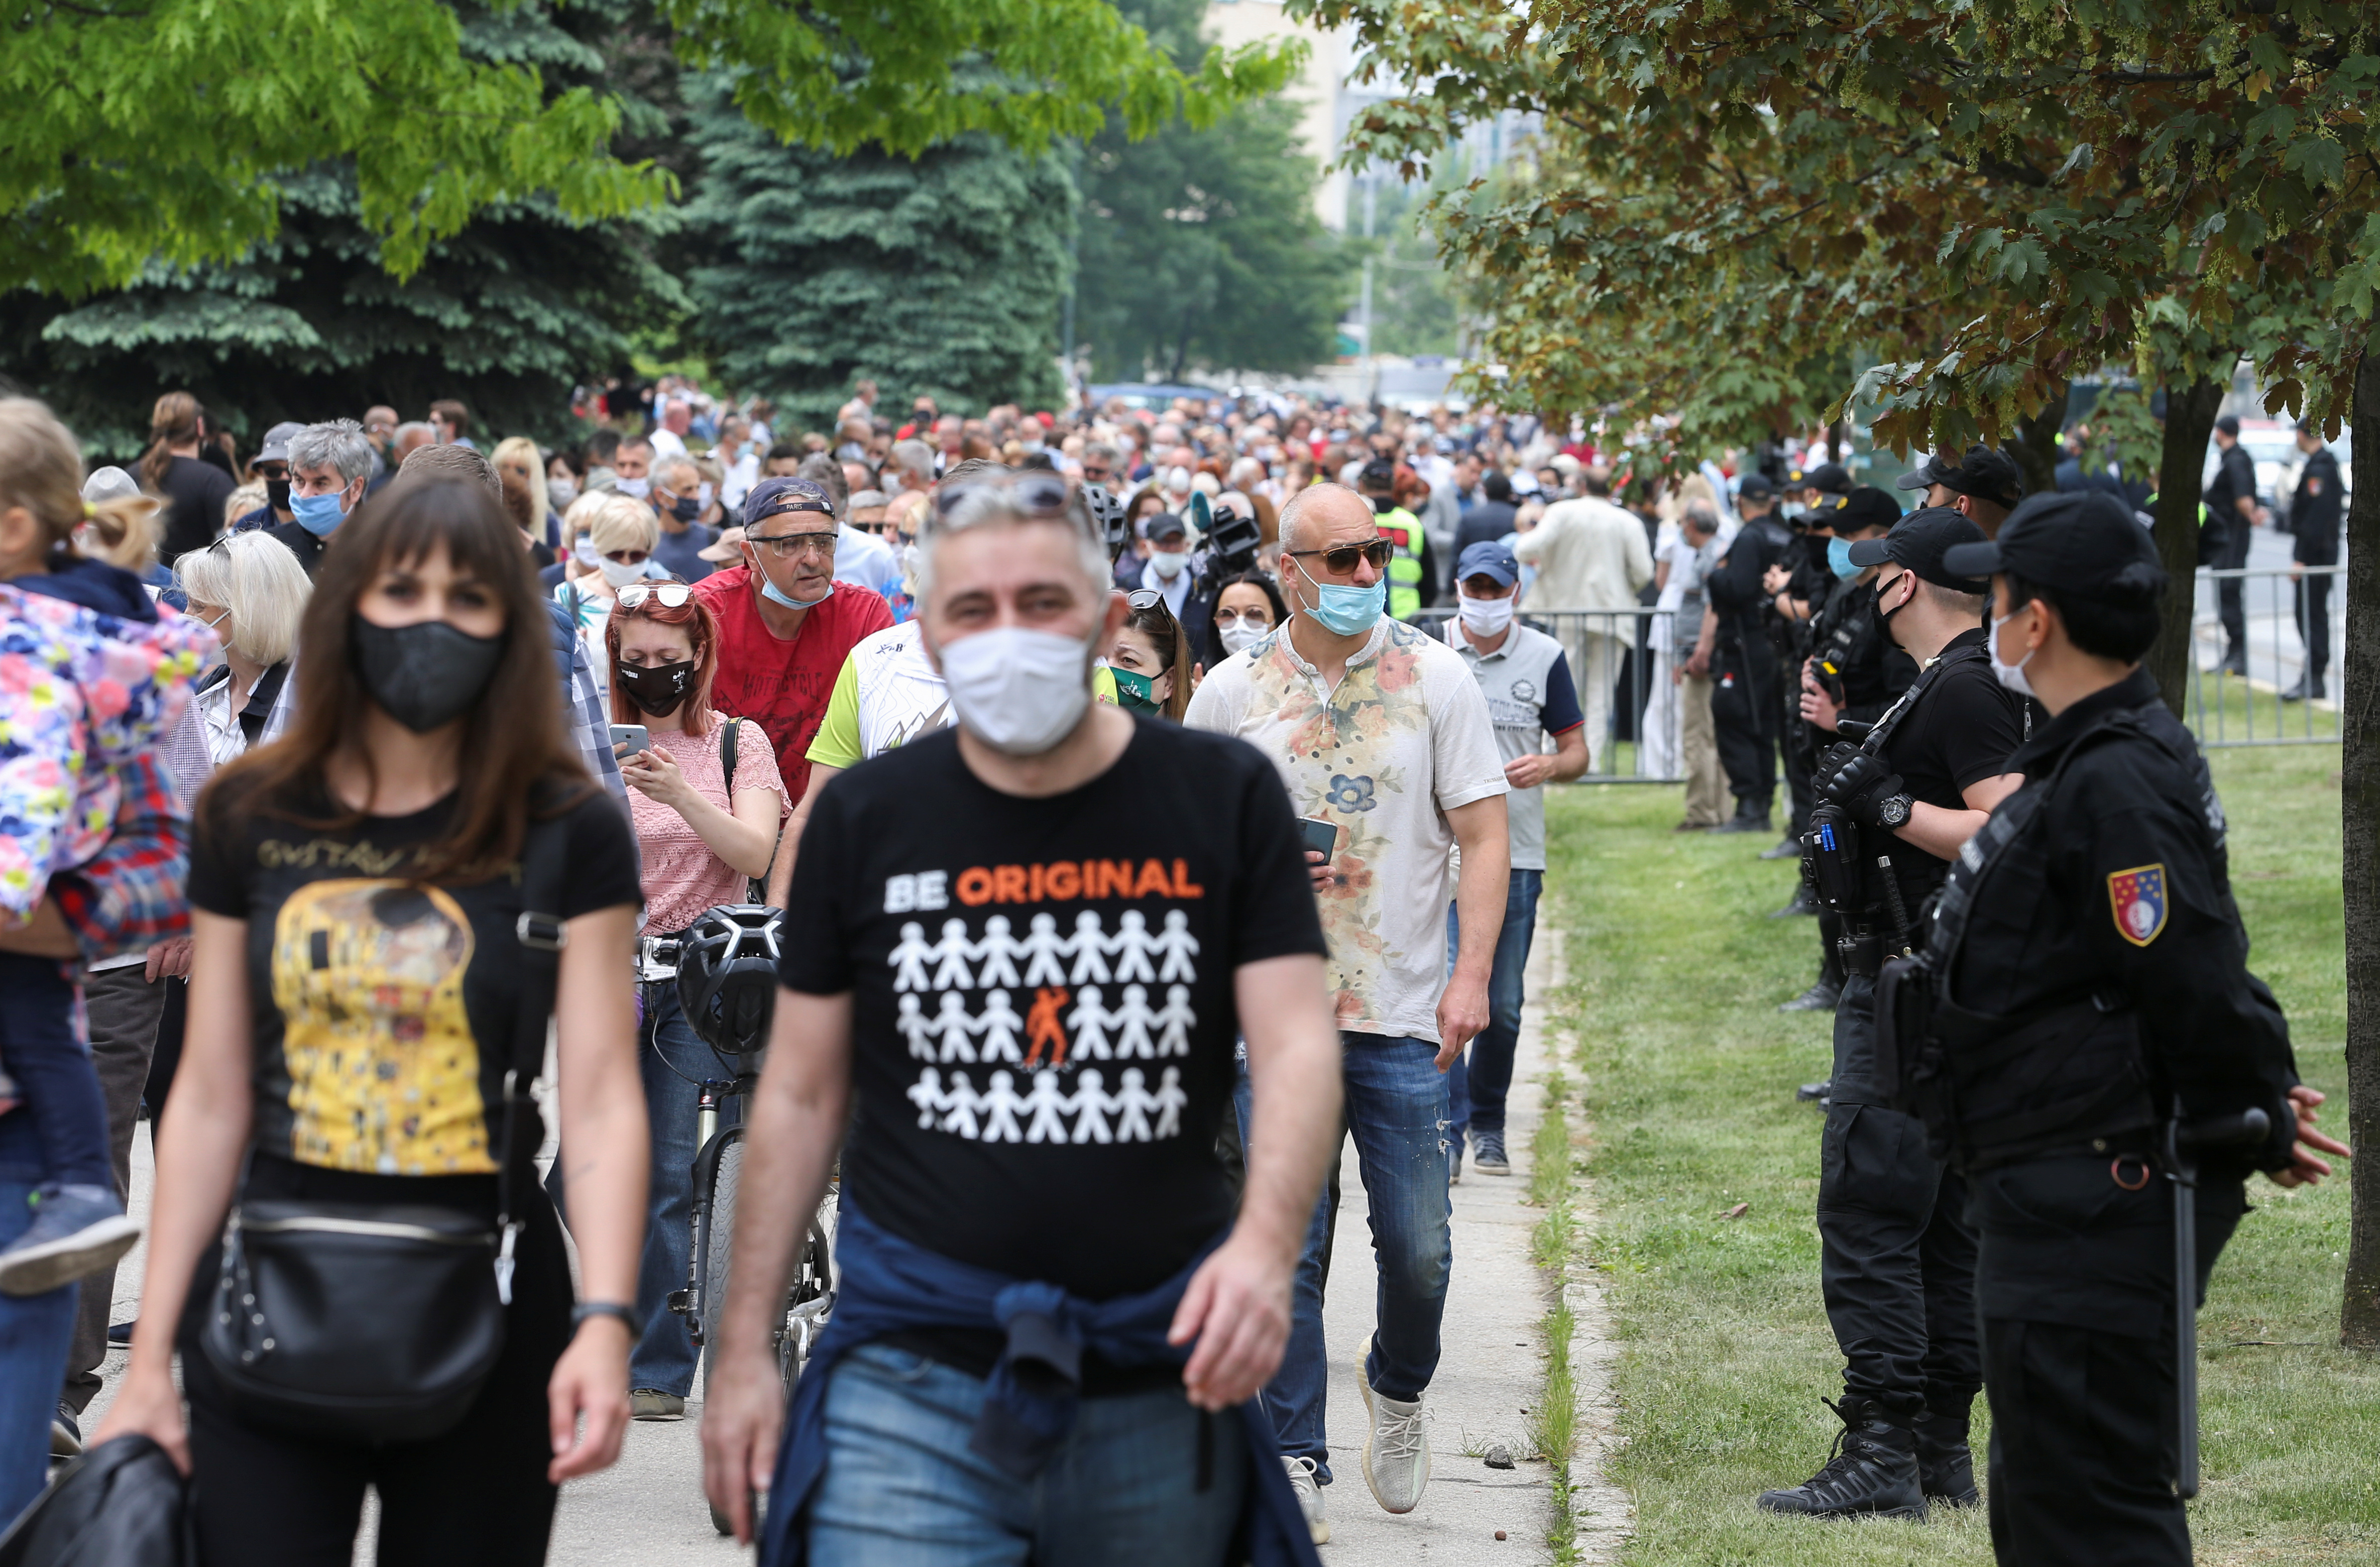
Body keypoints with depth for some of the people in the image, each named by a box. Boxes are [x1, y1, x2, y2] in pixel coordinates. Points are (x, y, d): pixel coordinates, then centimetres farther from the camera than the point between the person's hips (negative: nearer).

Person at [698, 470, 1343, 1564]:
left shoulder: (1223, 800, 1)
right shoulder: (864, 818, 4)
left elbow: (1298, 1048, -5)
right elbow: (801, 1095, 9)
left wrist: (1264, 1244, -24)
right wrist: (743, 1352, 5)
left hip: (1161, 1389, 0)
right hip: (913, 1387, 0)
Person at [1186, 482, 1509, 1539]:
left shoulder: (1435, 678, 1)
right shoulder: (1233, 691, 3)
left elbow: (1484, 838, 0)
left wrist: (1472, 975, -9)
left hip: (1404, 1015, 0)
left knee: (1417, 1246, 2)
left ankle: (1397, 1387, 32)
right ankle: (1295, 1460, 9)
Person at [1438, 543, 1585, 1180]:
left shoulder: (1544, 656, 6)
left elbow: (1577, 750, 10)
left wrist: (1548, 766, -12)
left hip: (1518, 851, 2)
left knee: (1503, 1004, 8)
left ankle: (1488, 1127, 24)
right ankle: (1447, 1129, -10)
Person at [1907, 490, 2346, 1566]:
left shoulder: (2116, 783, -20)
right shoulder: (2080, 764, 15)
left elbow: (2198, 985, -24)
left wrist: (2260, 1126, -10)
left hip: (2092, 1213, -11)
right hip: (2062, 1200, 11)